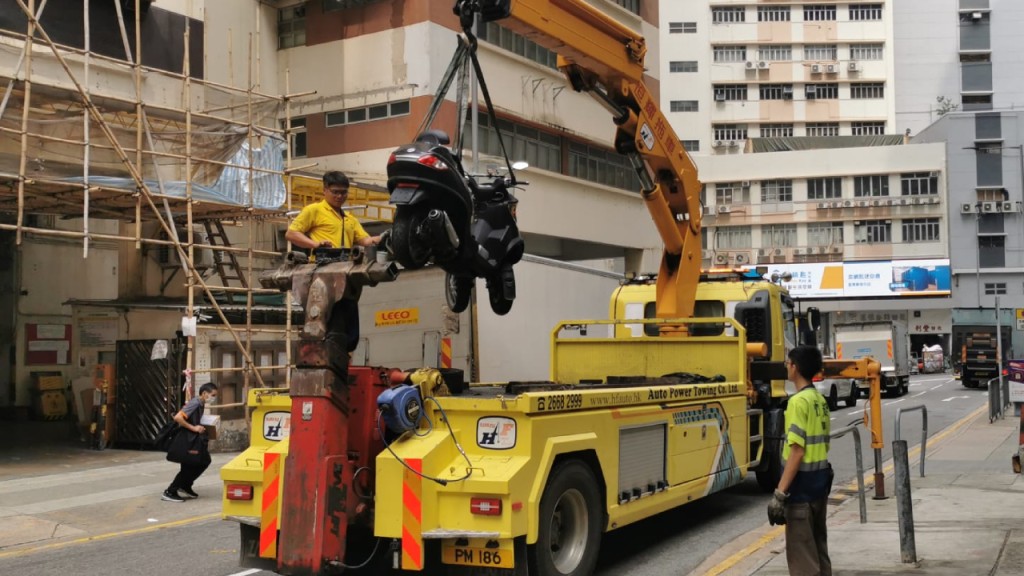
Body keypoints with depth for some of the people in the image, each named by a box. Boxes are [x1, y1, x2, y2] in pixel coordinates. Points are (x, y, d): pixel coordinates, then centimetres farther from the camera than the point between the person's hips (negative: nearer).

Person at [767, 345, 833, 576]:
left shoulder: (798, 401, -17)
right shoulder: (820, 400, 10)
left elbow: (796, 452, -22)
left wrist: (780, 492, -21)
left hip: (802, 481, -9)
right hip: (821, 477, 9)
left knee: (801, 551, -3)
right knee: (817, 545, 16)